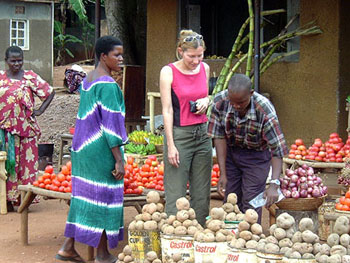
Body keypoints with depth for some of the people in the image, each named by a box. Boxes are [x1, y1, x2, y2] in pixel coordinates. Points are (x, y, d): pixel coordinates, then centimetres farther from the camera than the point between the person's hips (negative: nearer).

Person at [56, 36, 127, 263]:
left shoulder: (87, 80, 12)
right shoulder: (107, 84, -17)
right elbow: (111, 124, -20)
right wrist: (119, 159, -19)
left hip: (83, 146, 9)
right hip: (102, 149, -9)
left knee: (84, 194, 13)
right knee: (105, 197, 1)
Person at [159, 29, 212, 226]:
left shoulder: (205, 68, 8)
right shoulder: (168, 72, -7)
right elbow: (167, 110, -8)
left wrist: (206, 101, -2)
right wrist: (171, 145, -13)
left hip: (203, 134, 5)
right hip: (179, 134, -5)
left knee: (202, 193, 8)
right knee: (176, 193, -4)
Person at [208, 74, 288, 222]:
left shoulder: (265, 111, -32)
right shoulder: (220, 102, -23)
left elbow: (278, 149, -29)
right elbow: (219, 137, -15)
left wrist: (274, 184, -39)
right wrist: (223, 174, -17)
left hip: (257, 155, -3)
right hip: (230, 152, 3)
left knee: (251, 203, -7)